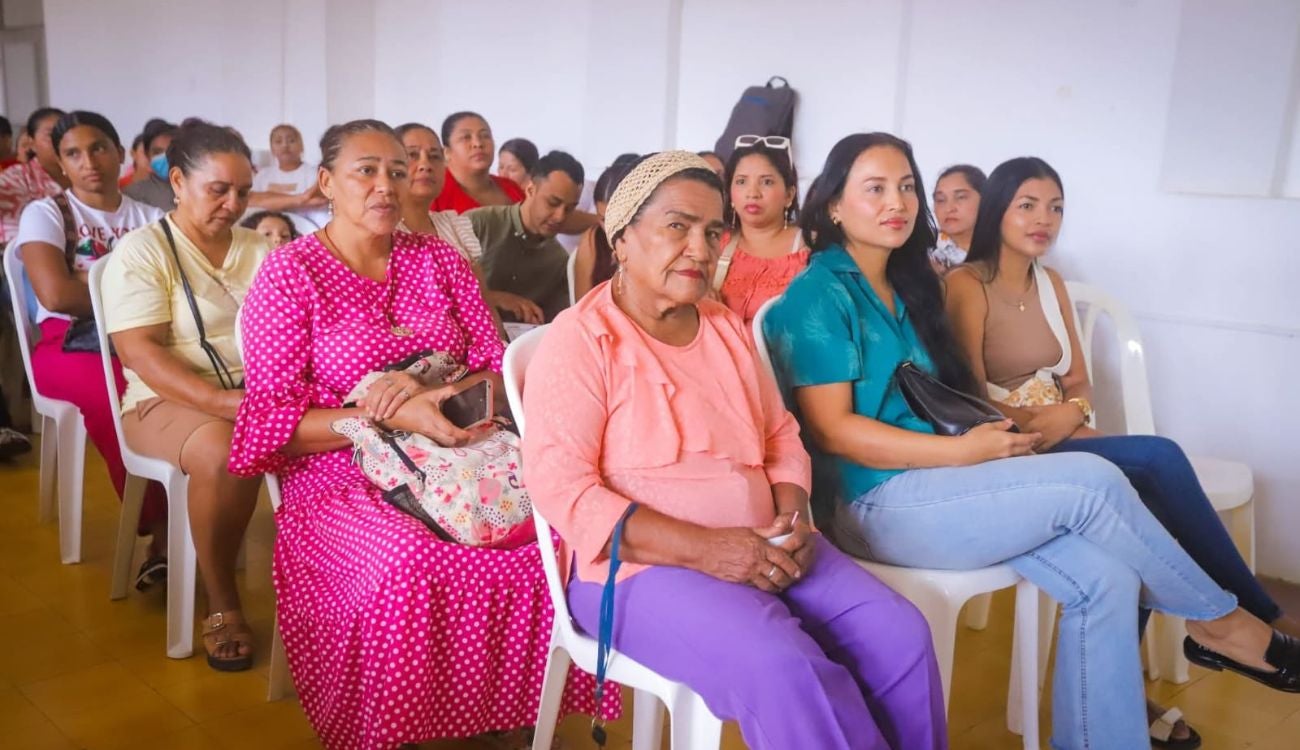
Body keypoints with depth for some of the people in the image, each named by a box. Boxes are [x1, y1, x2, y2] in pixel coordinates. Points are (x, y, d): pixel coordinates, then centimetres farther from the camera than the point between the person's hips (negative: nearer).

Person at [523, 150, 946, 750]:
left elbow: (780, 435, 19)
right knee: (785, 669, -29)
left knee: (901, 634, -11)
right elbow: (559, 486, -16)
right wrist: (703, 548, -23)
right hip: (642, 565, -6)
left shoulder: (728, 327, 14)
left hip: (762, 551, 7)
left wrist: (793, 518, -4)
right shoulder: (580, 339, -8)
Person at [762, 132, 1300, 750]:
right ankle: (1217, 620, 6)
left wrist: (990, 435, 1)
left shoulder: (905, 284, 18)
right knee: (1091, 480, -17)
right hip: (876, 503, -8)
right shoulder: (818, 296, -9)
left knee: (1103, 577, -13)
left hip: (934, 483, 8)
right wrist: (963, 453, -19)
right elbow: (832, 430, -16)